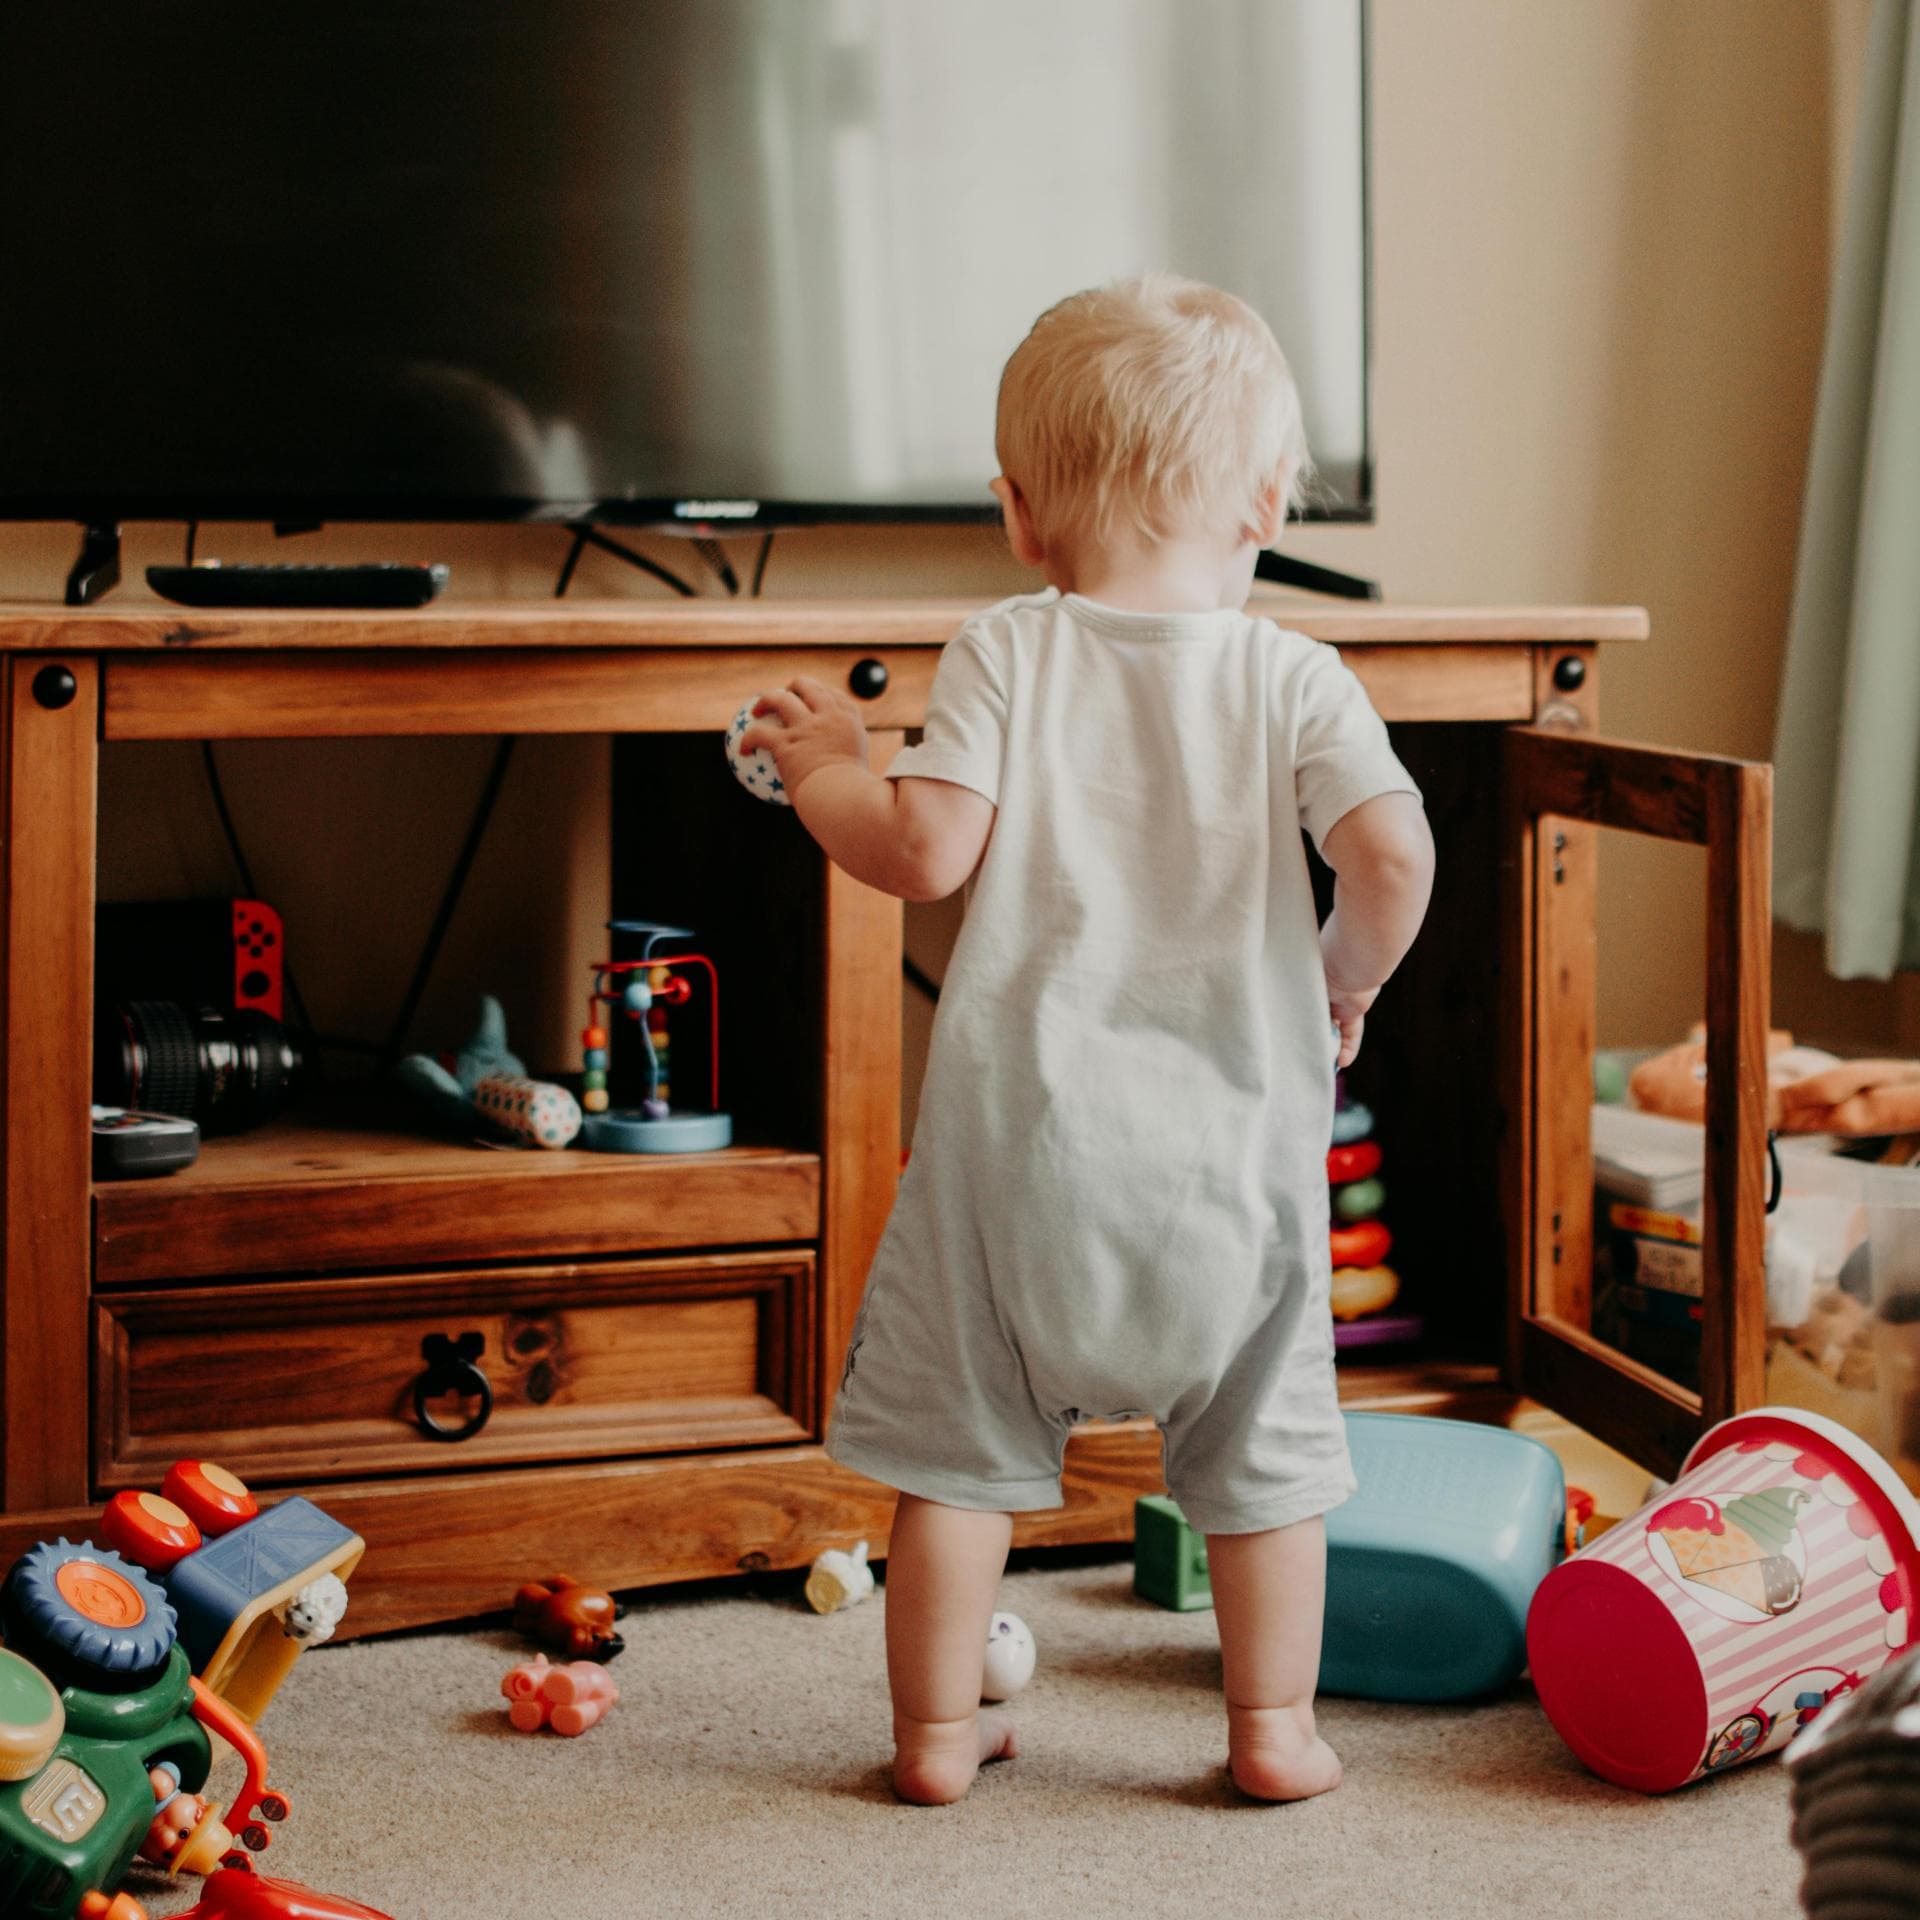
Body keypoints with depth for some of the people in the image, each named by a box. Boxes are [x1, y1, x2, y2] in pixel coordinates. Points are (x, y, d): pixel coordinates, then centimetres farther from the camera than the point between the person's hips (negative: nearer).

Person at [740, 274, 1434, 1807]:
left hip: (1022, 1117, 0)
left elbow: (927, 850, -11)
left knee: (960, 1442, 12)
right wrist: (1349, 977, 6)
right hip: (1234, 1125, 1)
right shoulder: (1293, 675, -2)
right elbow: (1393, 853, -13)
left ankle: (937, 1730, 18)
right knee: (1266, 1445, 16)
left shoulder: (1004, 654, -3)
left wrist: (824, 766, 7)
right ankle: (1274, 1726, 20)